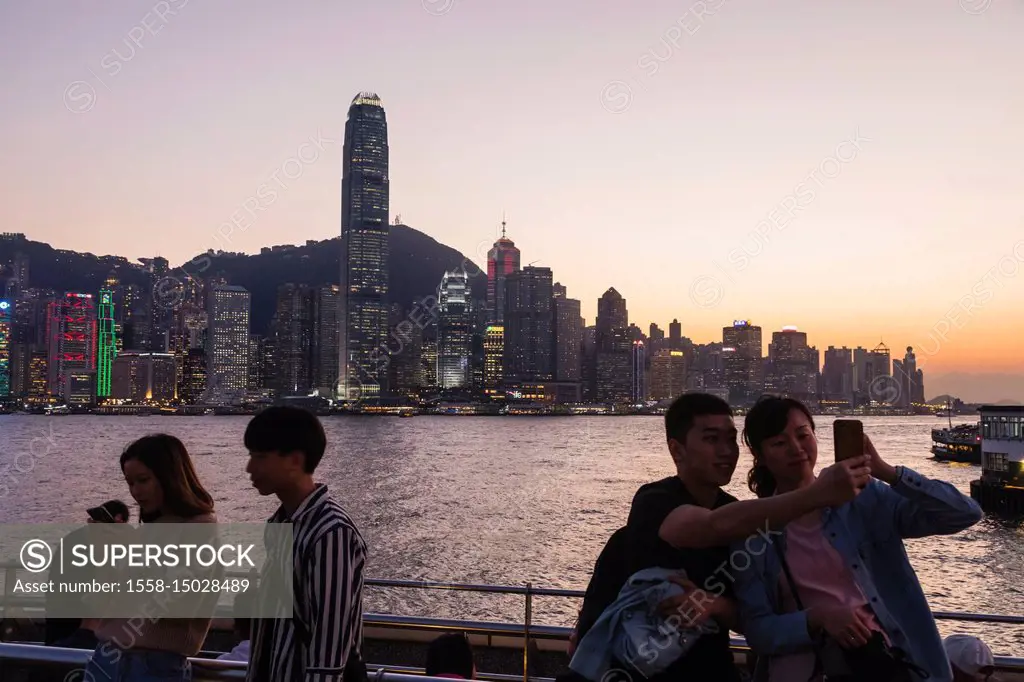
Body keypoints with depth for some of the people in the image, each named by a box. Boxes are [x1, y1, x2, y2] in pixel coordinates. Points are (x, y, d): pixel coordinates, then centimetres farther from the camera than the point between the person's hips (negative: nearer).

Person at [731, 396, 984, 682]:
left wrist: (886, 472, -15)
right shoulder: (751, 530, 0)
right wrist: (817, 618, -19)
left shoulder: (864, 498, 1)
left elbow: (966, 514, -5)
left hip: (877, 656, 0)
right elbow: (757, 631, -2)